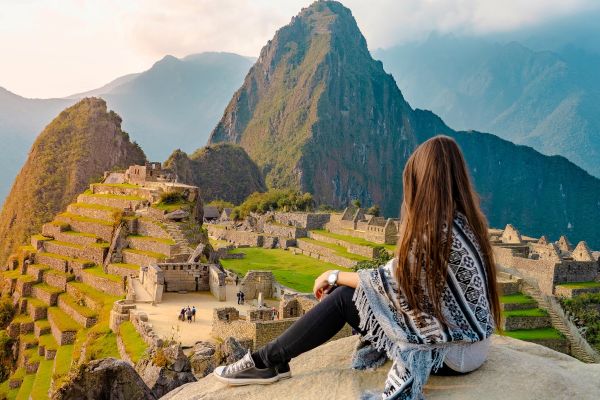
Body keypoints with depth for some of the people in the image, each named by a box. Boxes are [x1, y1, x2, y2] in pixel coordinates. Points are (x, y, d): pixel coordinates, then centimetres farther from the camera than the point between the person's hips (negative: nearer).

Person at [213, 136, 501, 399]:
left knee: (345, 297, -11)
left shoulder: (439, 229, -24)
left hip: (454, 353, -8)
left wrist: (334, 276, -3)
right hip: (465, 336, 8)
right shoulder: (466, 221, 3)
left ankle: (268, 362, 2)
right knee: (348, 292, 4)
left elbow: (391, 282, -16)